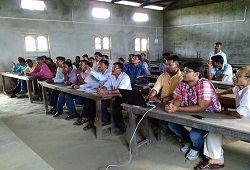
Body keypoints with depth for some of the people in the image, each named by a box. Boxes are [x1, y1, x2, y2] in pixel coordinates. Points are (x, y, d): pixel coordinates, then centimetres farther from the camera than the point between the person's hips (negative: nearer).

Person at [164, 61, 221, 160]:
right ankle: (189, 141, 21)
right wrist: (171, 105, -28)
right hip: (191, 113, 7)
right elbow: (177, 99, -2)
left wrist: (177, 109, -36)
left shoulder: (204, 85, -28)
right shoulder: (182, 83, -6)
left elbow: (201, 108, -33)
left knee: (194, 134, -28)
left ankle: (196, 148, 10)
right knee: (171, 124, -6)